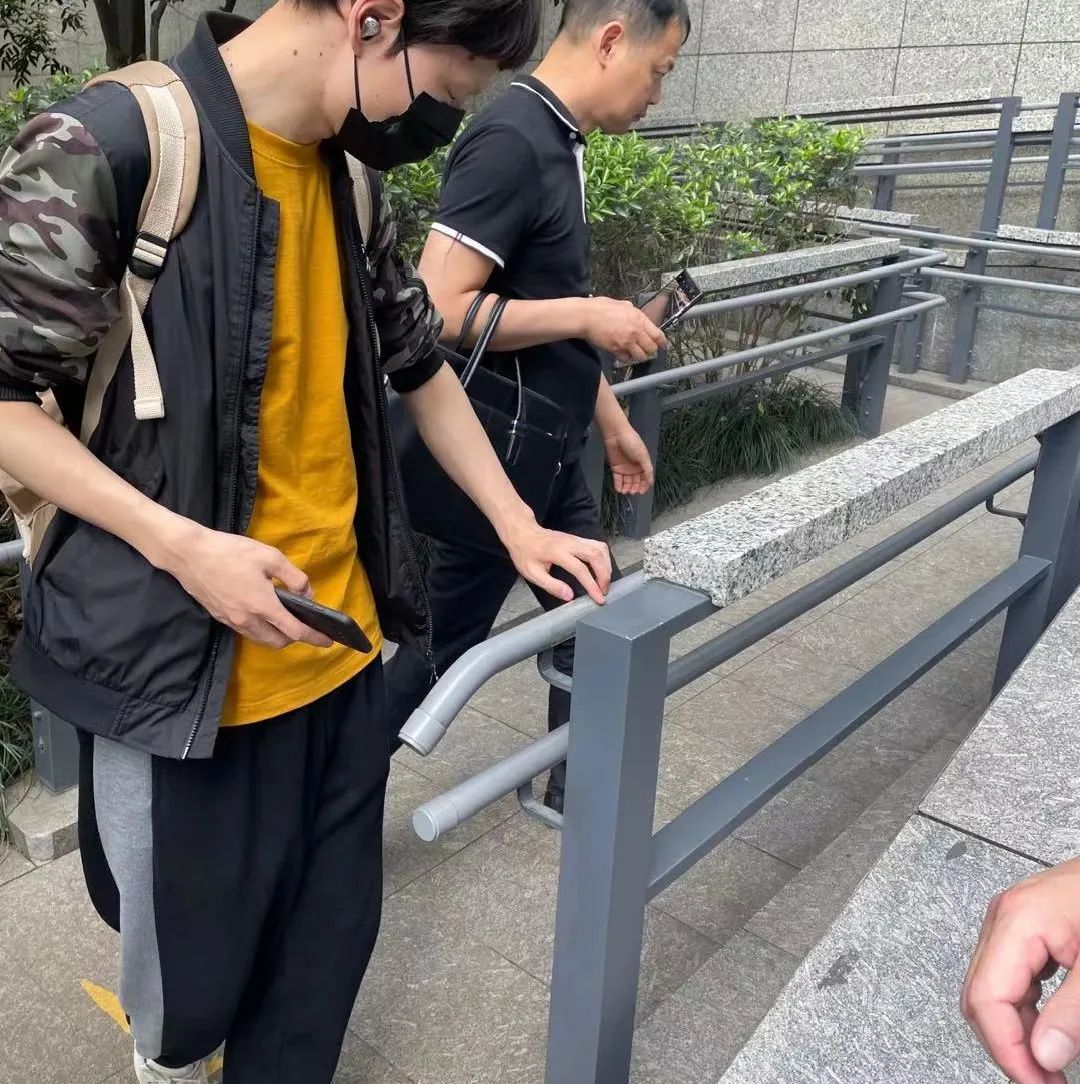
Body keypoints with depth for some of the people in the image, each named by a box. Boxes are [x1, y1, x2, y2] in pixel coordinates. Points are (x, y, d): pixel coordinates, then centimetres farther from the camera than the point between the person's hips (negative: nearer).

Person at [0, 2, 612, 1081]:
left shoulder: (343, 174, 8)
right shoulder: (107, 146, -15)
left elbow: (419, 365, 16)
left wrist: (517, 528, 12)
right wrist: (182, 545, -21)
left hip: (337, 645, 6)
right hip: (180, 659, -5)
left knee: (329, 939, 17)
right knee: (190, 960, 16)